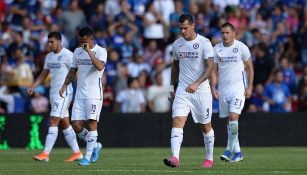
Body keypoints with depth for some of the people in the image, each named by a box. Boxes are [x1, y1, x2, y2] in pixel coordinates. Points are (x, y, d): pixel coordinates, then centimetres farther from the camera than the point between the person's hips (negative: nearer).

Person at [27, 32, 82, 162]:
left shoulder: (68, 55, -10)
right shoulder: (49, 57, 14)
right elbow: (43, 75, 19)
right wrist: (32, 87, 6)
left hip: (64, 93, -9)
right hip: (53, 93, 9)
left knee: (53, 122, -13)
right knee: (64, 124, 11)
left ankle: (46, 154, -17)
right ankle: (77, 153, 18)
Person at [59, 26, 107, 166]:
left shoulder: (100, 51, -6)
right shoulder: (77, 52, 13)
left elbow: (100, 67, -25)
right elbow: (73, 71, 22)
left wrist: (89, 51, -25)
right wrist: (64, 86, 10)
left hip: (94, 95, -6)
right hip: (79, 94, 6)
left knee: (91, 123, -9)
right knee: (76, 125, -1)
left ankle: (88, 156, -4)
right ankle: (95, 145, 22)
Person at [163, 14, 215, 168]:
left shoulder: (204, 43, -8)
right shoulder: (177, 44, 7)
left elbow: (210, 67, -13)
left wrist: (196, 83, -25)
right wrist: (171, 87, 18)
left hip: (201, 90, -3)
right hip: (182, 90, 3)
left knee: (206, 126, 8)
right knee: (177, 121, -15)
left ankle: (209, 158, 25)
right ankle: (175, 158, -26)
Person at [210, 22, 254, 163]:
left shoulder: (241, 47, -3)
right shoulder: (216, 49, 5)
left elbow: (250, 68, 3)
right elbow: (214, 70, 9)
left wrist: (250, 87, -3)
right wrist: (213, 88, 0)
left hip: (238, 89, -4)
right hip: (223, 90, 4)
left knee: (233, 117, -19)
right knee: (228, 121, 7)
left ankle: (229, 150, -13)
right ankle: (237, 152, 16)